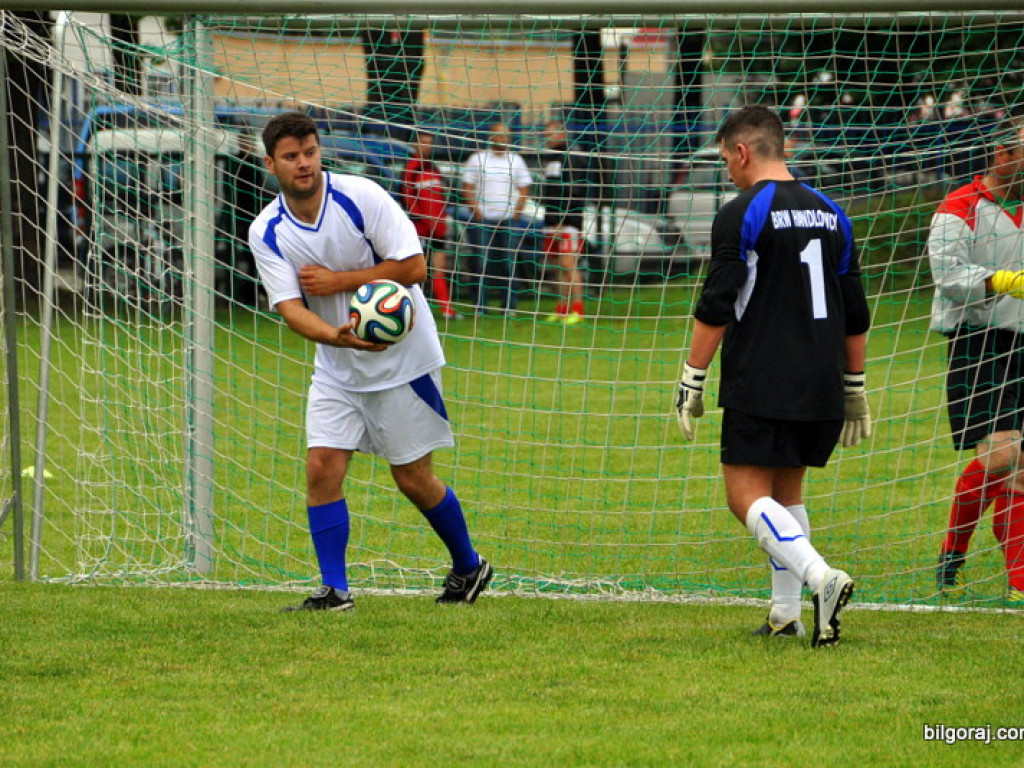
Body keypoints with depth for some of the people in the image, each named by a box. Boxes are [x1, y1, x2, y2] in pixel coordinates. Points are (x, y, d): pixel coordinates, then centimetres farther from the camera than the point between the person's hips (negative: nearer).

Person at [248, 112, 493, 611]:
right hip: (336, 367, 4)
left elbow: (413, 266, -18)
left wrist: (337, 280, -22)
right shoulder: (266, 233, -7)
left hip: (402, 358, -4)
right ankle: (334, 590, -3)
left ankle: (468, 567, 25)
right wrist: (334, 336, -37)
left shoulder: (361, 197, -17)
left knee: (413, 478, 3)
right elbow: (290, 306, -16)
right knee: (321, 467, -10)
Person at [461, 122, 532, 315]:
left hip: (510, 219, 1)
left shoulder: (516, 160, 10)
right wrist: (476, 210, -7)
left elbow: (524, 190, 11)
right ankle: (480, 307, -2)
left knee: (509, 264, -1)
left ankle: (509, 306, 3)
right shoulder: (477, 159, 5)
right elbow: (467, 187, 4)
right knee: (482, 263, -5)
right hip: (483, 219, -1)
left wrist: (517, 212, -2)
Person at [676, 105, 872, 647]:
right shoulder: (830, 215, 13)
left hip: (761, 389, -7)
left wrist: (692, 383, -6)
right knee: (786, 490, 17)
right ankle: (785, 614, 13)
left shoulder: (741, 216, -8)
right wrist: (854, 391, 23)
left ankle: (821, 577, -27)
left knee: (747, 495, -6)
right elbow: (856, 315, 16)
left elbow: (715, 308, -13)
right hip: (822, 390, 7)